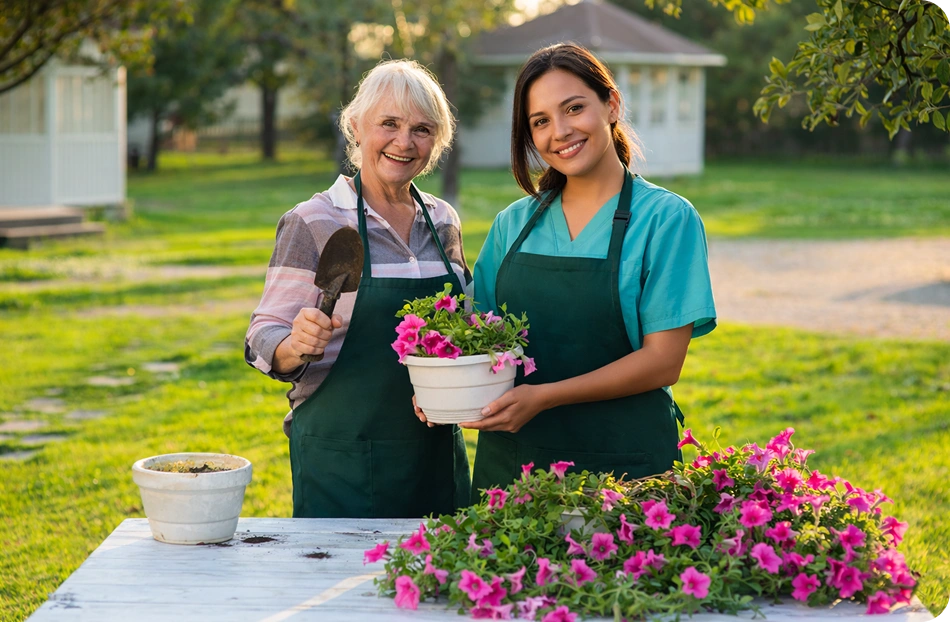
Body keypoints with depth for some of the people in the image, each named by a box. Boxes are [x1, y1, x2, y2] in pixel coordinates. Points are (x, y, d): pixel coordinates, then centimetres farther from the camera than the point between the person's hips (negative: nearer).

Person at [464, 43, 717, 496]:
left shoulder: (666, 218, -5)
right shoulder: (513, 224, 9)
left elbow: (664, 361, -11)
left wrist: (543, 397, -19)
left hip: (621, 462, -4)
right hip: (510, 461, 4)